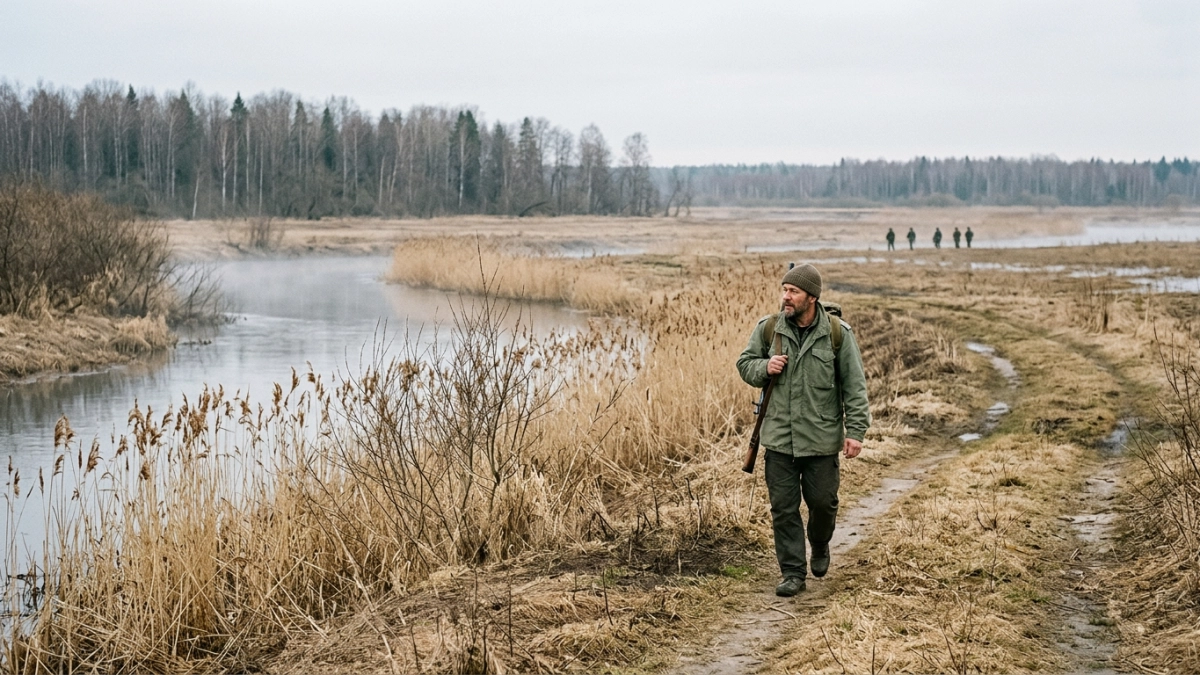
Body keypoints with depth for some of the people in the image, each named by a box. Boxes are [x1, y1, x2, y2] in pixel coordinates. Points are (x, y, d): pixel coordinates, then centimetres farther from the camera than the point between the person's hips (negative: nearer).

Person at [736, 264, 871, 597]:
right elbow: (744, 364, 13)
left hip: (821, 439, -1)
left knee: (822, 502, 7)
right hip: (779, 437, 2)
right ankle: (793, 572, 12)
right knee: (783, 508, 2)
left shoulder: (837, 333, -5)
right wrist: (764, 367, -10)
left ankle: (820, 546, 38)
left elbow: (854, 385, -2)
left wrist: (855, 430, -7)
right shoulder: (768, 328, 0)